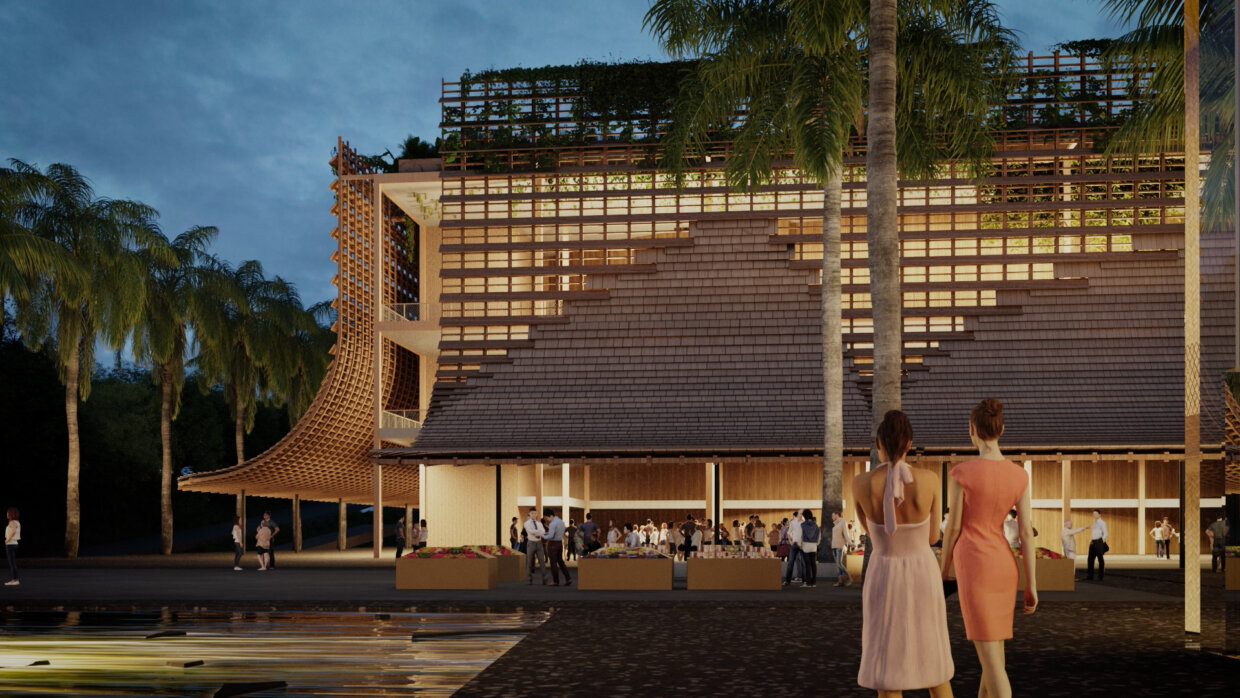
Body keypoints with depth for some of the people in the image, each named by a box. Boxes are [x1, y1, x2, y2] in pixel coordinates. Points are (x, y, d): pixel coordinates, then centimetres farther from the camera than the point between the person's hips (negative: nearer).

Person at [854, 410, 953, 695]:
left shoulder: (859, 484, -15)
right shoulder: (931, 479, -12)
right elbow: (931, 536, 2)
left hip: (883, 582, -1)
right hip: (923, 580, 2)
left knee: (888, 674, 7)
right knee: (932, 662, 20)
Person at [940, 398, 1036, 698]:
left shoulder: (961, 472, -15)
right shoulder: (1019, 475, -1)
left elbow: (953, 528, -9)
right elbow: (1027, 530, -1)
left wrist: (942, 575, 4)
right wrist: (1031, 585, 4)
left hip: (974, 568, -6)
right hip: (1004, 567, 6)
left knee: (990, 656, -5)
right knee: (992, 647, 22)